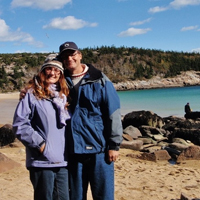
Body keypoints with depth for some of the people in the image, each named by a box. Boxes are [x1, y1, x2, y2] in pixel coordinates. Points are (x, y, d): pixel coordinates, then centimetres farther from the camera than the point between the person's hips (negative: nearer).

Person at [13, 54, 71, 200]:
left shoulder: (63, 96, 14)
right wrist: (39, 144, -13)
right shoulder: (32, 94, -4)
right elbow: (19, 125, -9)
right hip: (42, 161, -5)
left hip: (63, 161, 6)